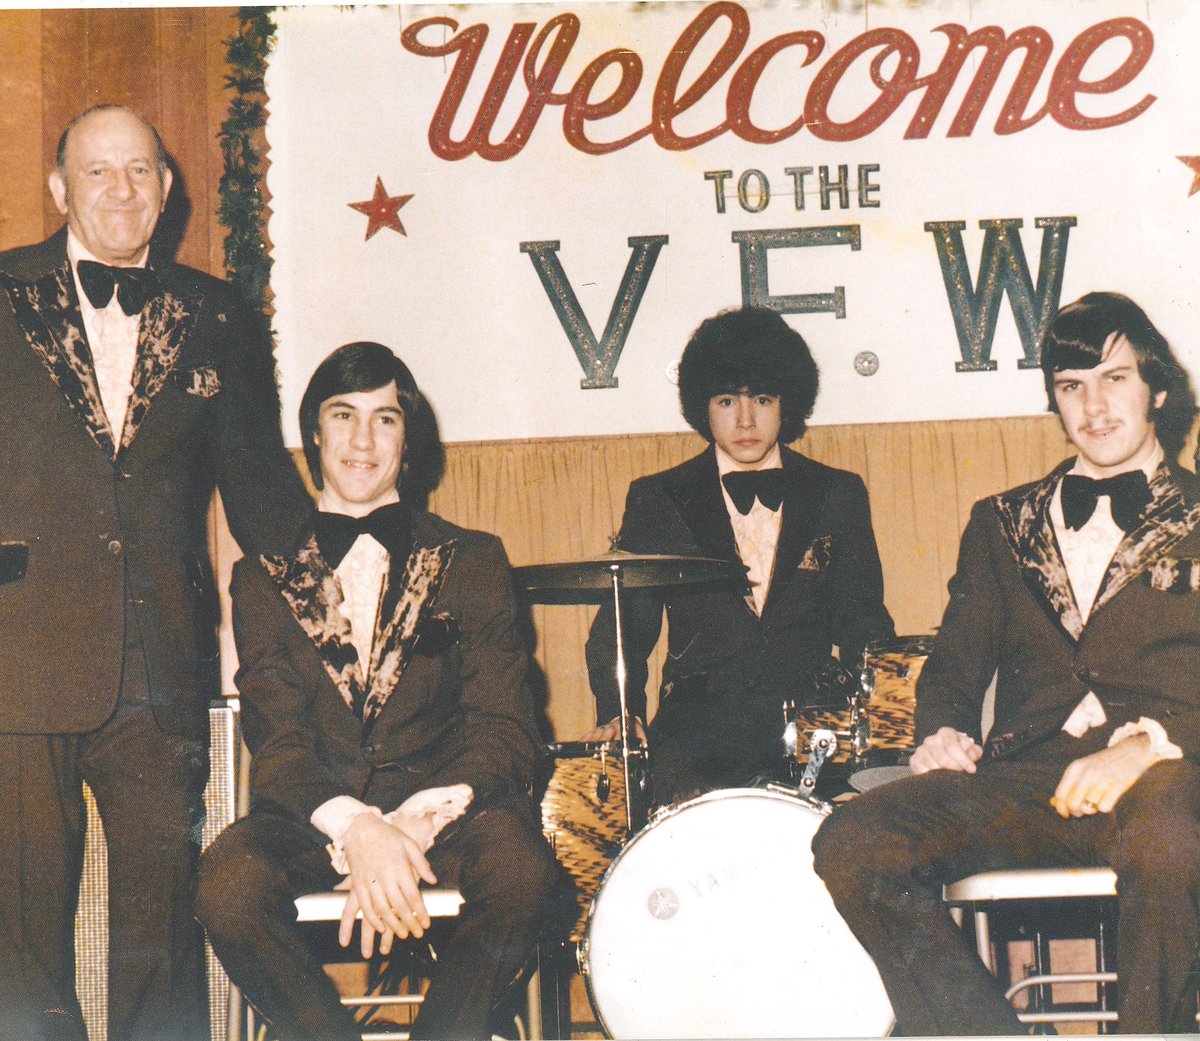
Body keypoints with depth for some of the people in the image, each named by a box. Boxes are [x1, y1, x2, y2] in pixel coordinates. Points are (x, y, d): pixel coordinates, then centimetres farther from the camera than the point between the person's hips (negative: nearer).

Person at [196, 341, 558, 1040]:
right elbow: (276, 735, -1)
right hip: (314, 807, 0)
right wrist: (355, 828, -23)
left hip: (445, 800, 0)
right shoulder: (266, 574, 11)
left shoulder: (472, 560, 10)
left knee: (521, 869, -32)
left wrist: (416, 824, -19)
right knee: (228, 887, -31)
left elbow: (504, 727, 1)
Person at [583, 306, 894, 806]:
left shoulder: (838, 496, 14)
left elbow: (863, 626, 15)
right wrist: (618, 710, -8)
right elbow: (624, 624, 11)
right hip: (698, 726, -1)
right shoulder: (657, 500, 11)